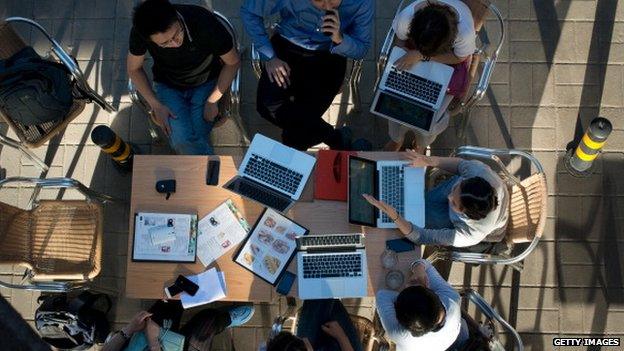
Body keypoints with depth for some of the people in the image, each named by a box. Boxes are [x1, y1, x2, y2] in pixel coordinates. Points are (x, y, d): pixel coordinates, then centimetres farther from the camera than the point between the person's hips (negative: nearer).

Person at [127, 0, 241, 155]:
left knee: (196, 138, -23)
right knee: (181, 139, -23)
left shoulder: (206, 23, -32)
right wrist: (156, 105, -15)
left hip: (206, 83, -1)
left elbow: (233, 62, -13)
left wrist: (212, 100, -15)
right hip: (167, 85, 1)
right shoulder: (140, 31, -26)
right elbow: (134, 69, -5)